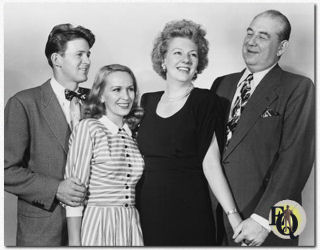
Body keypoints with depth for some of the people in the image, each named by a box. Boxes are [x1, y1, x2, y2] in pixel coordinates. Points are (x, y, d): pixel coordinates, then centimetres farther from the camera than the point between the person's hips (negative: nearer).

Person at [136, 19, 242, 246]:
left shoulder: (203, 101, -4)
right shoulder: (147, 101, 9)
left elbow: (210, 164, -9)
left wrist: (233, 216, -17)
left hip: (188, 214, -4)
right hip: (146, 212, 4)